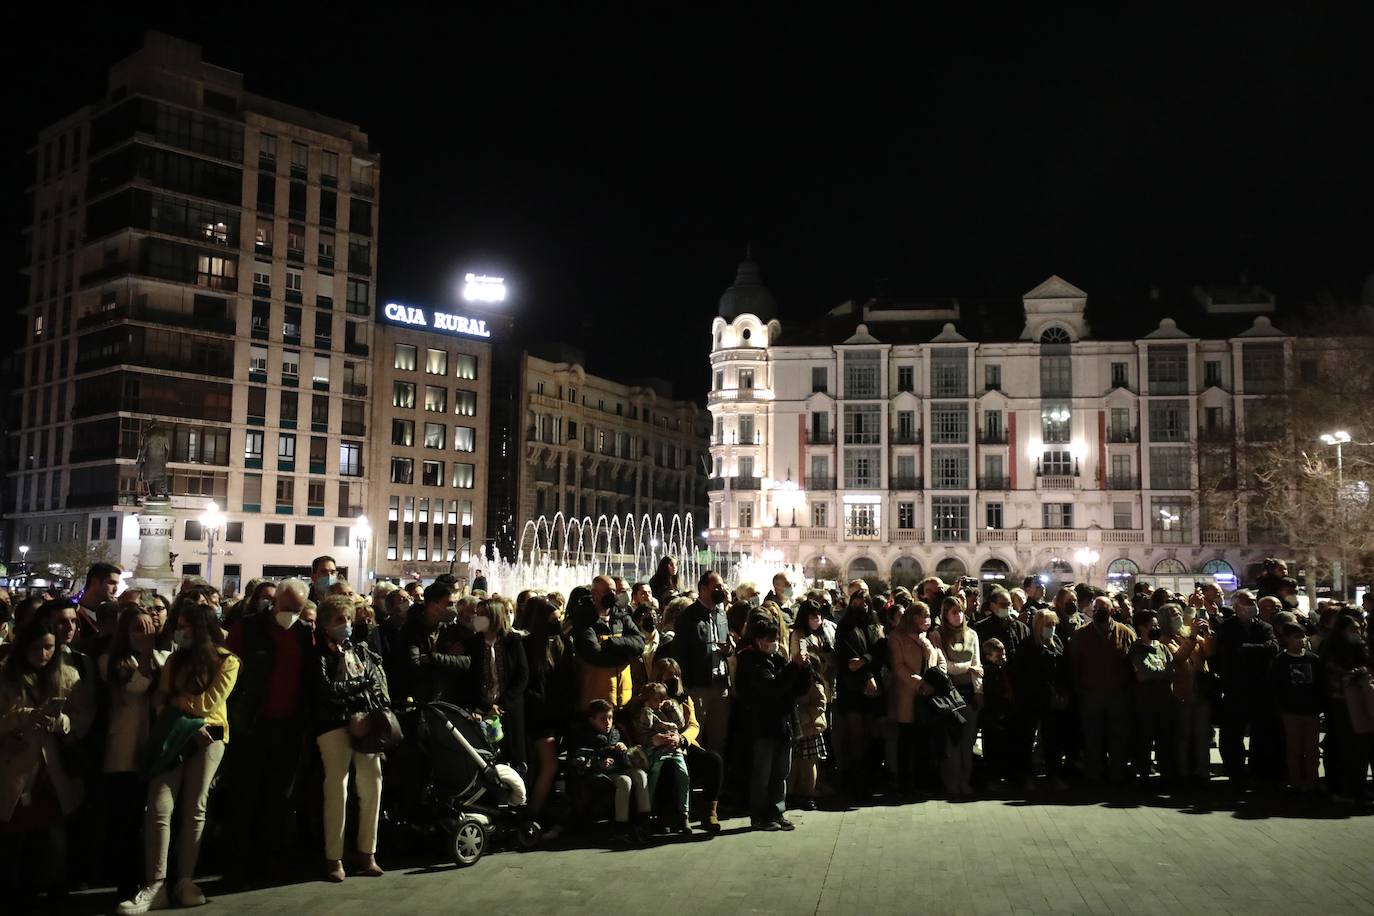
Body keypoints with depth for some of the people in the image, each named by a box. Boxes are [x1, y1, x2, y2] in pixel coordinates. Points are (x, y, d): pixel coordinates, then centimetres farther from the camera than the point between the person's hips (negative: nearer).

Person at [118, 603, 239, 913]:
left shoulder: (226, 661, 1)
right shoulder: (175, 659, 15)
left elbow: (209, 702, -7)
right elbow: (161, 701, 7)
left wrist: (176, 700, 5)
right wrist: (187, 723, -8)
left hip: (209, 736, -3)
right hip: (176, 735, 3)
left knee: (194, 808, -2)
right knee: (159, 808, -10)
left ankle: (185, 881, 7)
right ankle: (155, 887, -9)